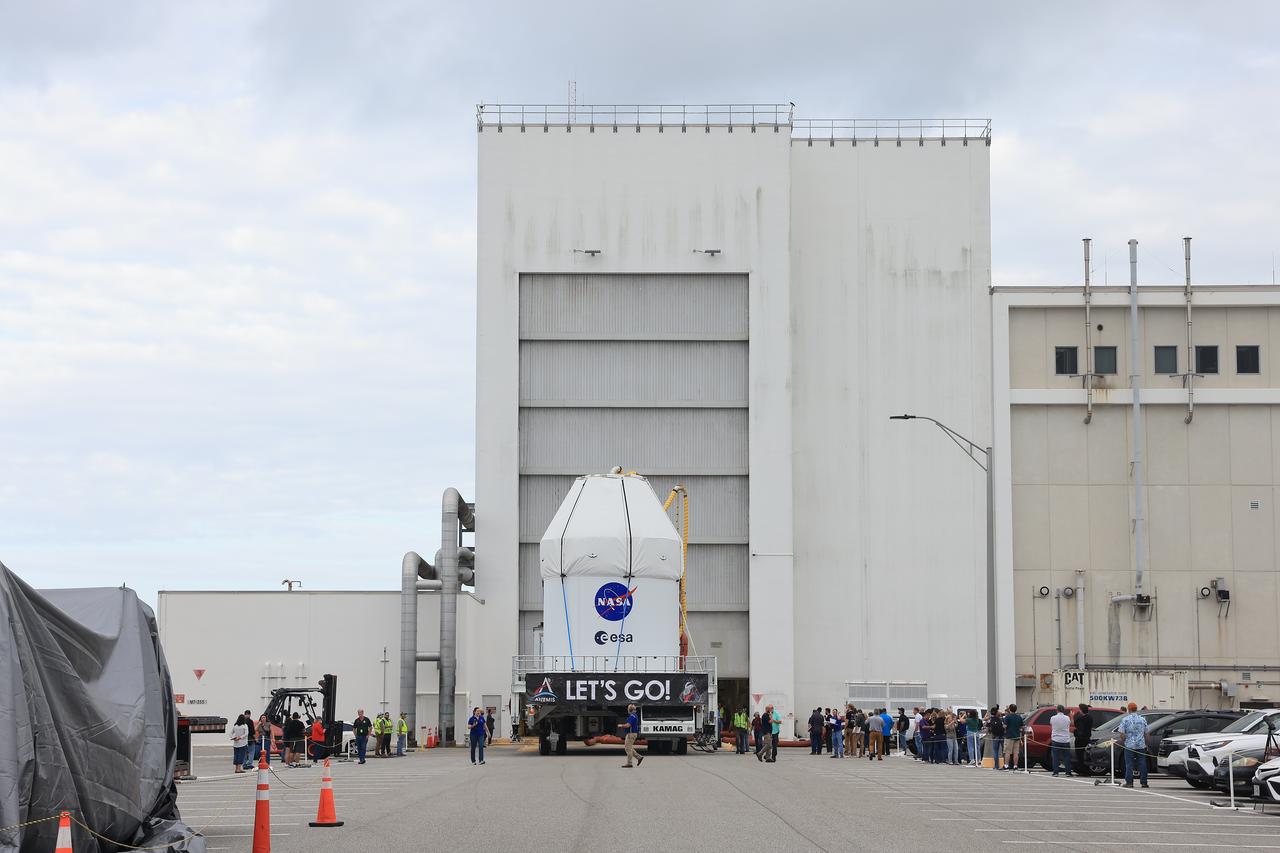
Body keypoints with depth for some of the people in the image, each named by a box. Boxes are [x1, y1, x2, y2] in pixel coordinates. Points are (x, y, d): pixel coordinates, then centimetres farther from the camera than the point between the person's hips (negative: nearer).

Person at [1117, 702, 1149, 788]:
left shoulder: (1125, 719, -4)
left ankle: (1129, 782, -5)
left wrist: (1124, 740, 9)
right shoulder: (1142, 719, 6)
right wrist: (1146, 744, 20)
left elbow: (1121, 733, -8)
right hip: (1141, 745, 3)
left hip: (1129, 745, -3)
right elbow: (1146, 733, 10)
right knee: (1142, 764, 5)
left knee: (1129, 764, -1)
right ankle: (1144, 782, 5)